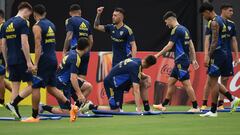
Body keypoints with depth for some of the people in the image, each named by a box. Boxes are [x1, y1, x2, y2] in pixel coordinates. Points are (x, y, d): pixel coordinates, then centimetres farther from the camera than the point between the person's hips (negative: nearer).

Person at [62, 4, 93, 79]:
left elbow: (69, 37, -13)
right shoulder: (87, 23, 15)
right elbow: (91, 40, 15)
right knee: (82, 77, 5)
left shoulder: (70, 21, -3)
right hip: (85, 53, 5)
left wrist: (64, 51, -7)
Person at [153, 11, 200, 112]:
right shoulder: (184, 29, 15)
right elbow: (191, 45, 17)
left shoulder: (176, 30, -13)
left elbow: (169, 46, -15)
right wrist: (193, 60, 19)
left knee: (186, 84, -7)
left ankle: (195, 107, -6)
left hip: (181, 62, -10)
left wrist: (158, 55, -6)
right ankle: (163, 105, 18)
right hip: (180, 62, 10)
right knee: (171, 82, 13)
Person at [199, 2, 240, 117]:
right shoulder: (221, 20, 17)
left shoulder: (214, 22, -14)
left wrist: (208, 56, -20)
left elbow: (214, 42, -20)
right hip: (224, 53, 10)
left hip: (217, 54, -10)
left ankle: (213, 111, -1)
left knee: (213, 83, -4)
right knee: (211, 82, 15)